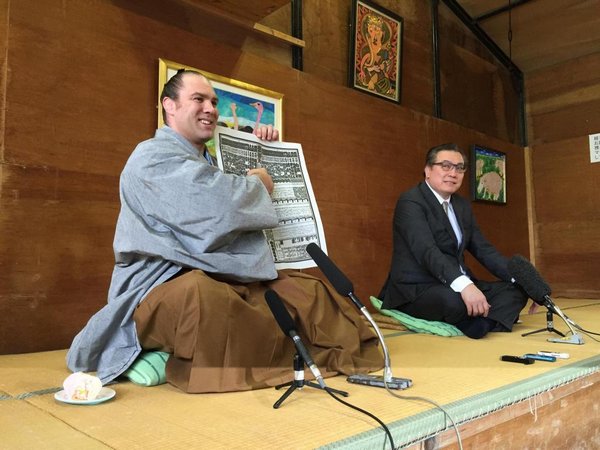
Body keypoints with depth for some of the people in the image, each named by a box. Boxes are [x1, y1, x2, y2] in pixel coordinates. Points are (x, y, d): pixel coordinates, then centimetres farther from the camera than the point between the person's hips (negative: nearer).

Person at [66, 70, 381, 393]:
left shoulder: (206, 163, 25)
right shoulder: (154, 155, -6)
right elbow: (220, 205, -23)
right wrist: (257, 183, -2)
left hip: (225, 281, 9)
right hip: (164, 284, -9)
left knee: (309, 291, -2)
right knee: (198, 295, -42)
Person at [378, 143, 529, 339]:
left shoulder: (463, 205, 15)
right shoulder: (411, 202, -12)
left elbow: (483, 249, 11)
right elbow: (427, 251, -27)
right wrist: (463, 285, -42)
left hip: (458, 286, 9)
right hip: (416, 291, -8)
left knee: (516, 290, -5)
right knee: (456, 300, -37)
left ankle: (483, 325, -28)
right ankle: (480, 326, -6)